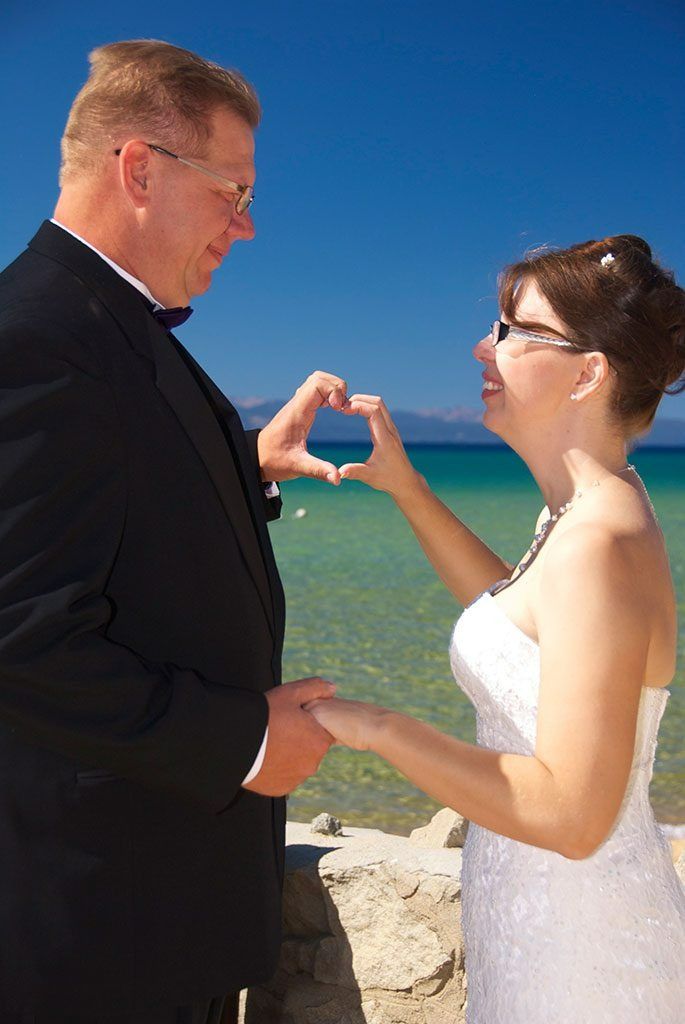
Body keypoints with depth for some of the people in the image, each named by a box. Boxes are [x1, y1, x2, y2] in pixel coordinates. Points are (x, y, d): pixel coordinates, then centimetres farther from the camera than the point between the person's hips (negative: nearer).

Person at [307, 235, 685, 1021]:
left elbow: (571, 815, -30)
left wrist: (376, 727, -26)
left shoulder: (601, 543, -26)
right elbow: (515, 611, 22)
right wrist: (406, 488, 13)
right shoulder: (588, 515, 2)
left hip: (579, 953, -9)